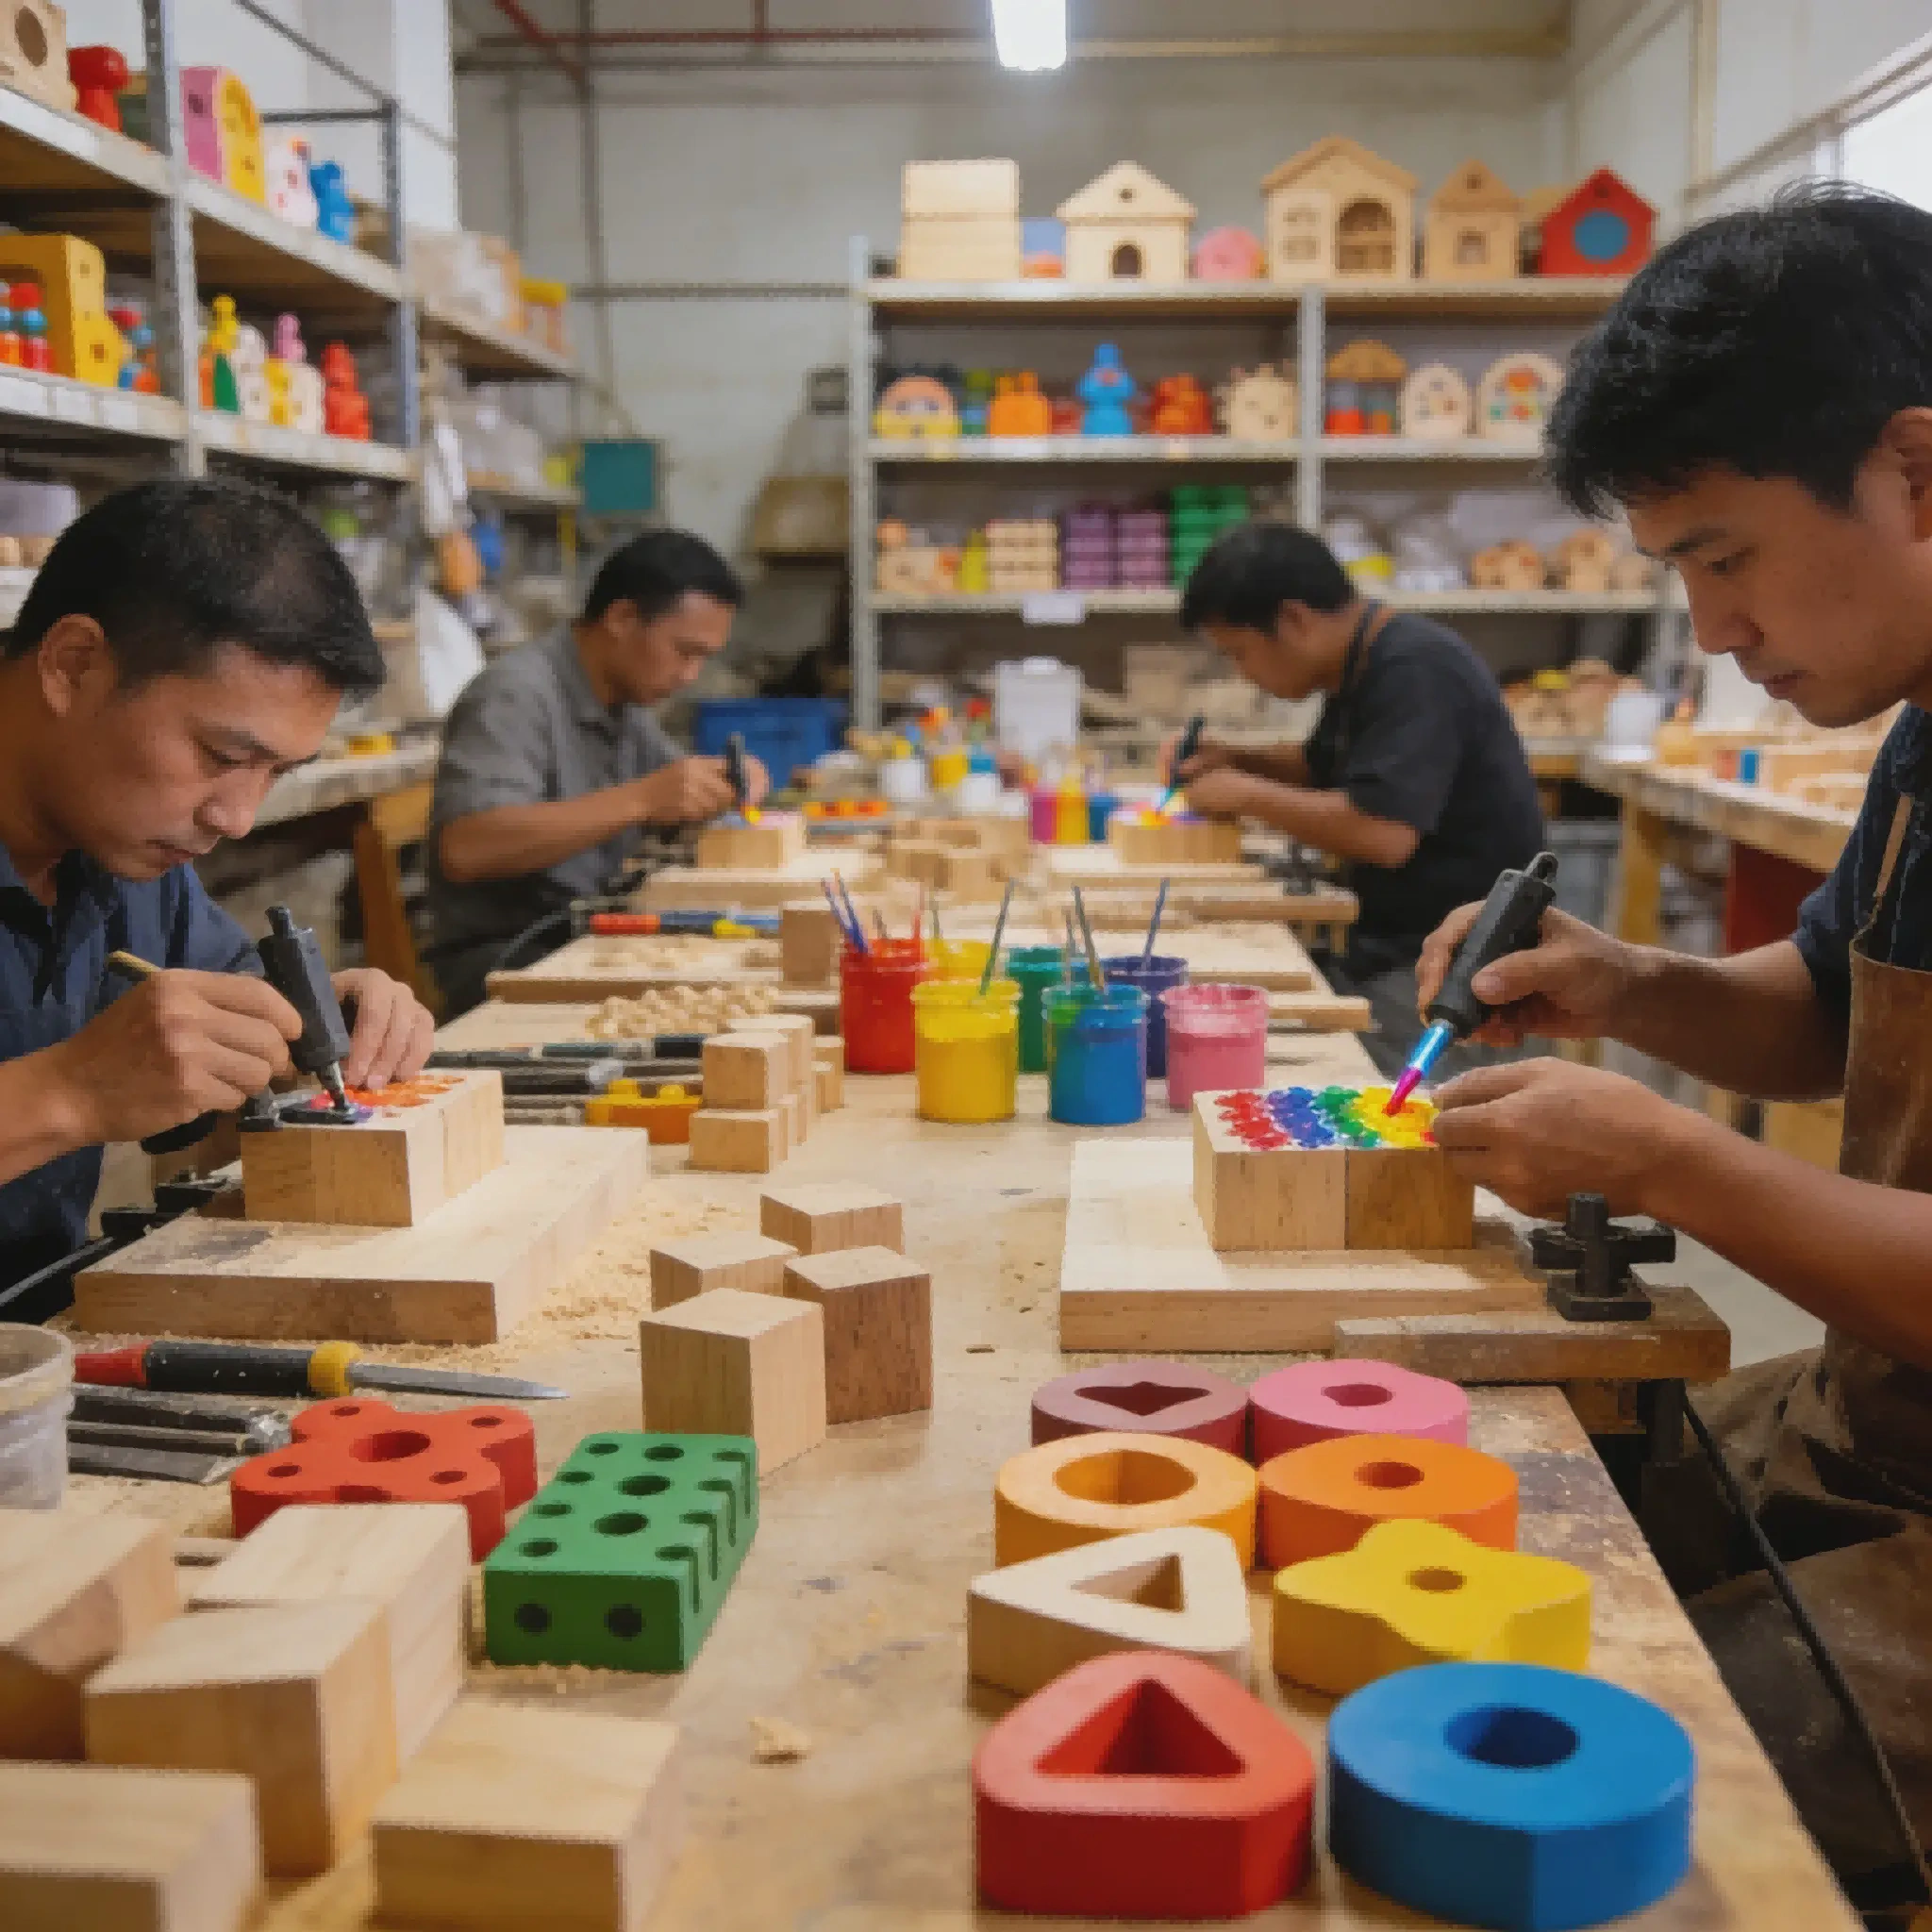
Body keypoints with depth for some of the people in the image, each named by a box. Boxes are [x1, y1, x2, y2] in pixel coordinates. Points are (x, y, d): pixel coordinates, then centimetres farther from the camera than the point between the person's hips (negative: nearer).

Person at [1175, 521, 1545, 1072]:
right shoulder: (1363, 669, 12)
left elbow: (1383, 833, -30)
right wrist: (1237, 760, 11)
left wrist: (1249, 795, -16)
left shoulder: (1414, 671, -19)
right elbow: (1321, 769, 31)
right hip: (1392, 948, 9)